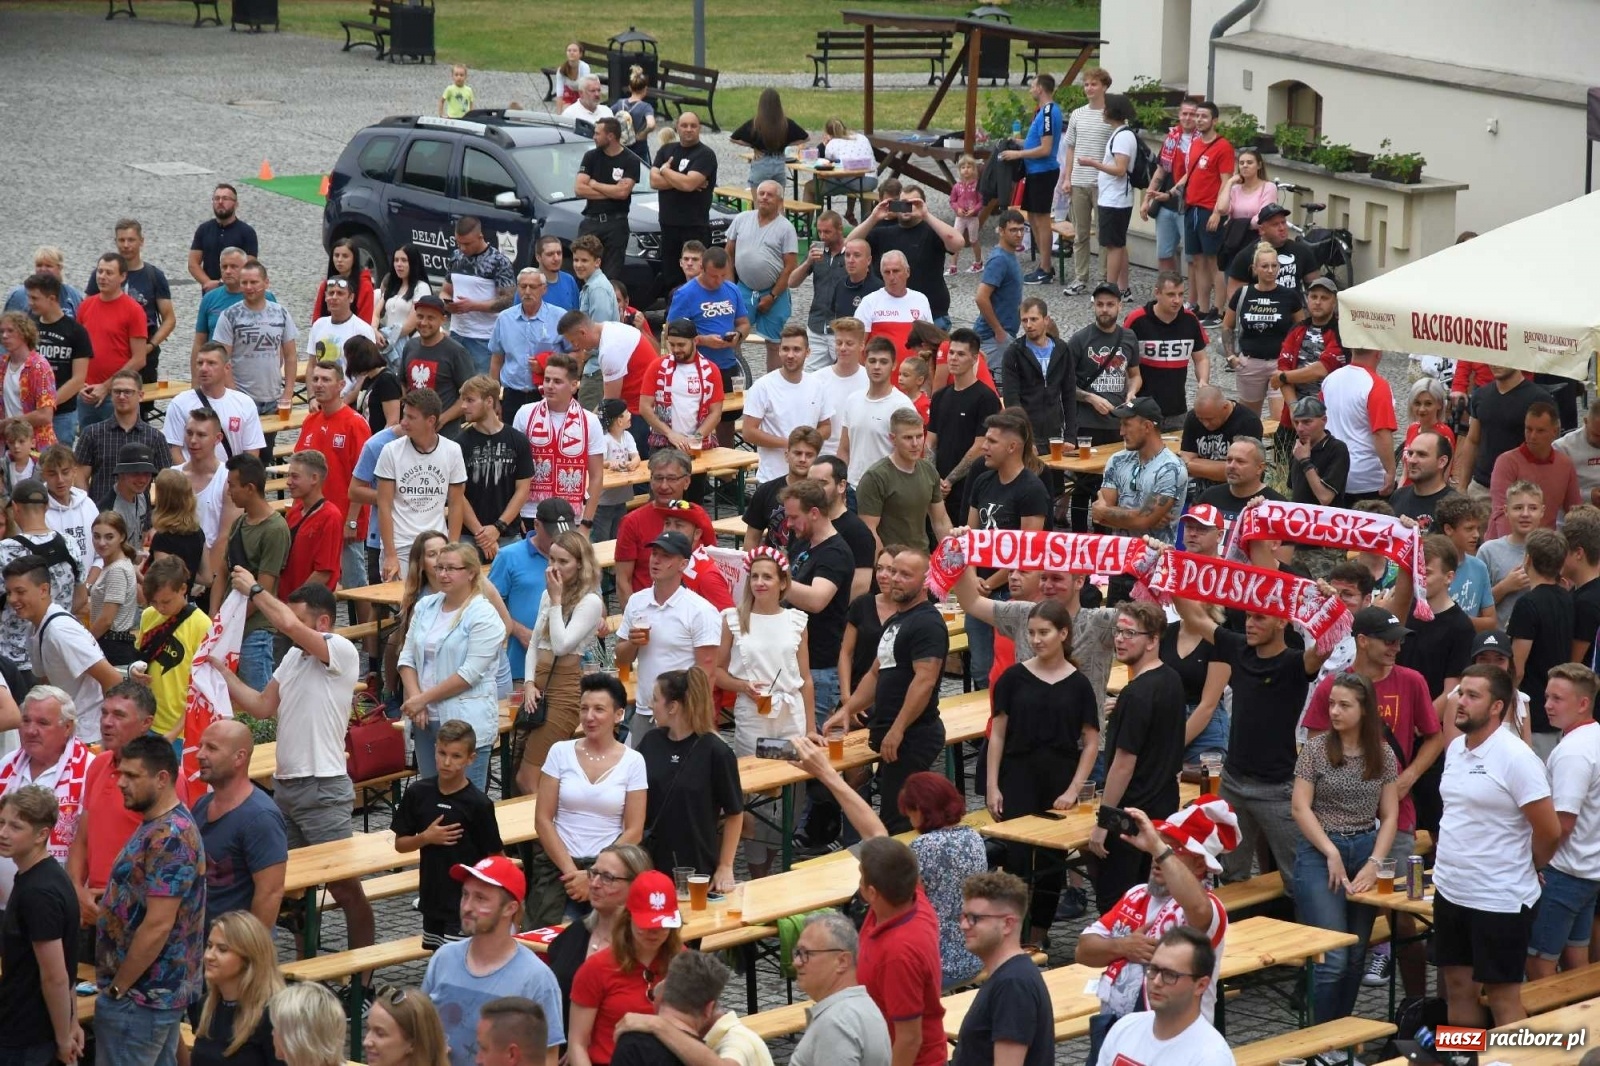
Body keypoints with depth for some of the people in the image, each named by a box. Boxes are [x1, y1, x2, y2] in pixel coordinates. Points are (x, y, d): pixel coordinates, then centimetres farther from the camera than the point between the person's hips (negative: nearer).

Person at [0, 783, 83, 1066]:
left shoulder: (38, 892, -23)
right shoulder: (44, 877, 7)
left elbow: (55, 976, -21)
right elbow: (62, 969, 13)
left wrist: (64, 1038, -14)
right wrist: (71, 1022, 15)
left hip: (26, 1037, -9)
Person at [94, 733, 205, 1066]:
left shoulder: (168, 838, -22)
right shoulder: (161, 826, 11)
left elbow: (157, 926, -25)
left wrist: (117, 987, -18)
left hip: (139, 996, -10)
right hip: (162, 989, 10)